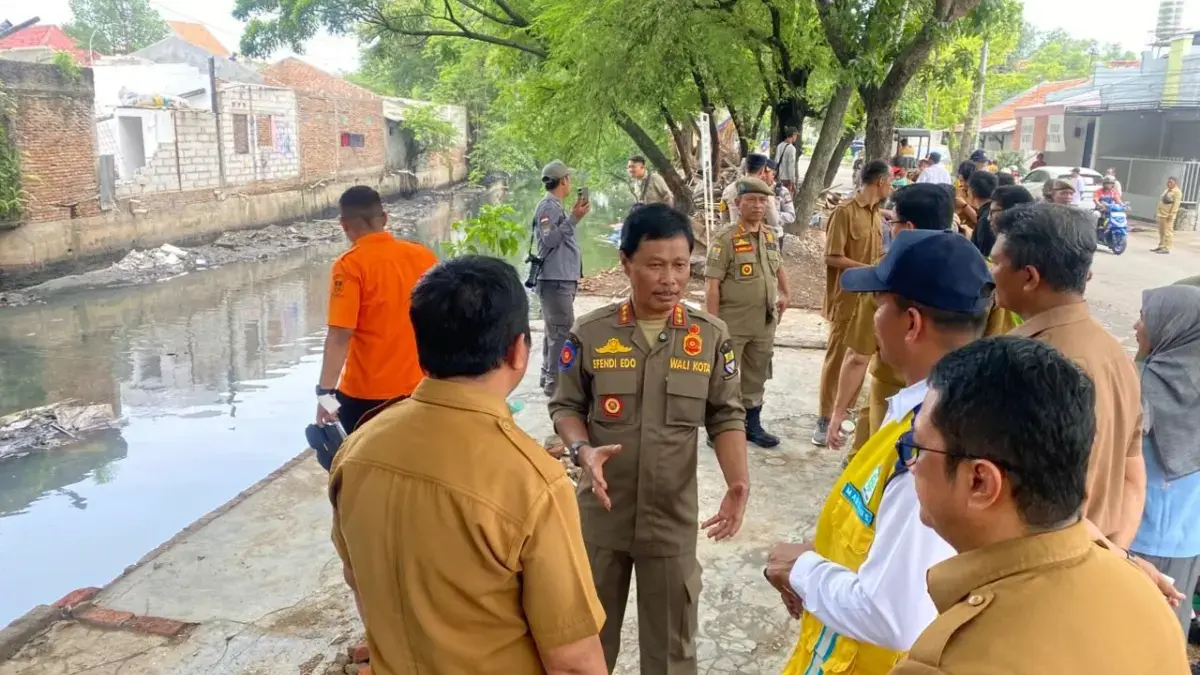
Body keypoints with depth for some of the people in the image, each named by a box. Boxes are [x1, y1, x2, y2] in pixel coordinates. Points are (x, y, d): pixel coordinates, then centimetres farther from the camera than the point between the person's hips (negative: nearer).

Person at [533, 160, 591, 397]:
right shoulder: (547, 207, -12)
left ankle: (548, 376, 25)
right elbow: (550, 239, -22)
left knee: (554, 330, 16)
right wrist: (574, 218, -24)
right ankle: (555, 382, -9)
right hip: (555, 280, -11)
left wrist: (575, 215, 18)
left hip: (563, 279, 11)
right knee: (562, 331, -12)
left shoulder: (556, 207, 18)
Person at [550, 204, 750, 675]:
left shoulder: (711, 336, -6)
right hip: (601, 513, 0)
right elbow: (566, 407, 1)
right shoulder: (589, 333, -8)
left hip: (673, 518, 0)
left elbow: (726, 416, -2)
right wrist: (583, 450, -19)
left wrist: (738, 482, -16)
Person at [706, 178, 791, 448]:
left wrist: (784, 294, 13)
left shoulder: (771, 237, 8)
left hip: (765, 324, 6)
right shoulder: (726, 240, -13)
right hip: (732, 324, -6)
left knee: (756, 378, 17)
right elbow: (712, 287, -15)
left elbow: (779, 267, 28)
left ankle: (753, 425, 31)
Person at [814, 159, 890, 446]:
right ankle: (825, 419, 9)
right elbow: (832, 257, -18)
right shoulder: (845, 211, -15)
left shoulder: (878, 214, 9)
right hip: (847, 299, -7)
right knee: (836, 358, 0)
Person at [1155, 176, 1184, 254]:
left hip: (1168, 215, -9)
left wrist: (1171, 214, -22)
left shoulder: (1177, 192, -8)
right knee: (1161, 232, 12)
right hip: (1161, 214, 9)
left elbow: (1176, 204, -16)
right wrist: (1156, 212, 19)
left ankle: (1167, 248, -8)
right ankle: (1161, 246, 18)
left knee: (1168, 232, -8)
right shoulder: (1166, 190, 19)